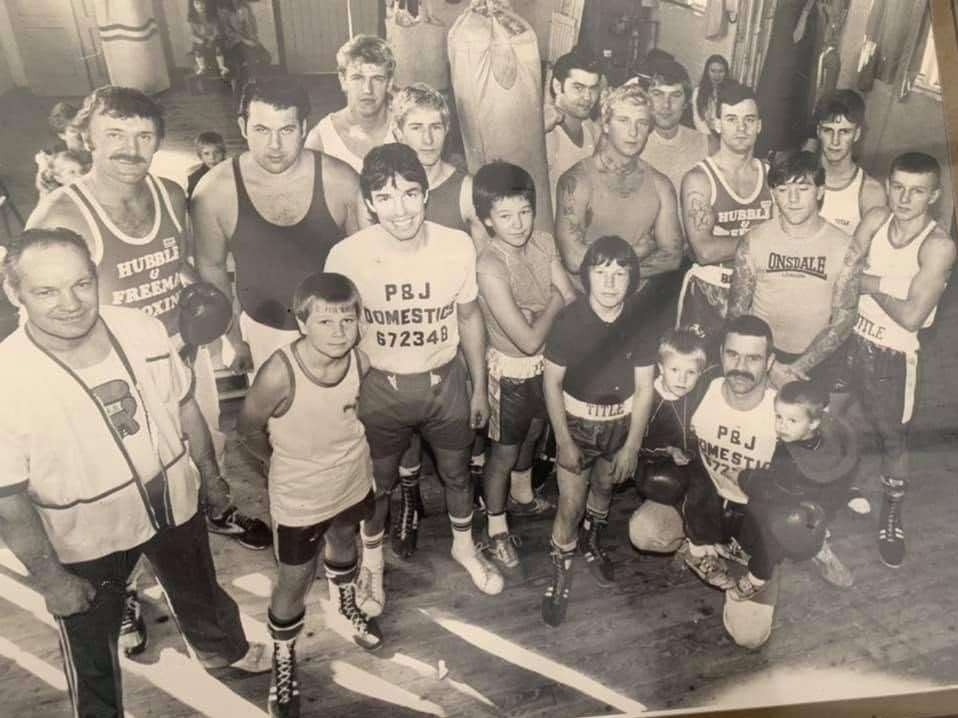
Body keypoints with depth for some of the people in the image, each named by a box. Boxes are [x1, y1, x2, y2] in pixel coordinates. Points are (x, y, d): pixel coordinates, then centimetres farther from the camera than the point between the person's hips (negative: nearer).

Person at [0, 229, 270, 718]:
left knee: (199, 588, 30)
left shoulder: (143, 330, -19)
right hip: (84, 538, -3)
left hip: (175, 503, 4)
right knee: (89, 650, 22)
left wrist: (210, 475, 8)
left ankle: (222, 647, 63)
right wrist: (49, 577, -10)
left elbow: (185, 407, -3)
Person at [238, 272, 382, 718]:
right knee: (294, 583, 12)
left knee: (344, 543, 31)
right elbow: (248, 430, -14)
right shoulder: (280, 373, -32)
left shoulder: (360, 361, -19)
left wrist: (341, 448, 6)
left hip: (353, 480, 4)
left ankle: (345, 601, 62)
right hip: (299, 496, -4)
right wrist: (287, 462, 0)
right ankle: (283, 658, 41)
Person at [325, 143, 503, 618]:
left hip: (445, 382, 1)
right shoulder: (346, 256, -21)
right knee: (377, 484, 20)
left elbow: (469, 318, -1)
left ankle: (465, 547, 53)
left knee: (456, 473, 22)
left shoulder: (457, 246, -17)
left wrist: (480, 387, 6)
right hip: (380, 387, -1)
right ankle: (372, 562, 50)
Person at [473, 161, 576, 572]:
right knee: (504, 452, 14)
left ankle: (524, 492, 60)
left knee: (532, 435, 30)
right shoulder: (490, 268, -30)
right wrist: (554, 303, -16)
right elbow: (529, 340, -29)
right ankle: (497, 529, 39)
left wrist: (538, 319, -21)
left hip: (548, 361, 6)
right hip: (512, 370, -6)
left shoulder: (543, 244, -10)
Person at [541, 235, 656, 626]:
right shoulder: (570, 319, -23)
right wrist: (564, 441, -12)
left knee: (604, 486, 24)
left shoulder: (640, 320, -17)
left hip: (621, 422, 3)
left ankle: (591, 543, 52)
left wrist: (632, 446, -6)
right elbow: (552, 381, -14)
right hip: (577, 421, -2)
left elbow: (644, 387, -8)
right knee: (570, 505, 0)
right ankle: (561, 574, 24)